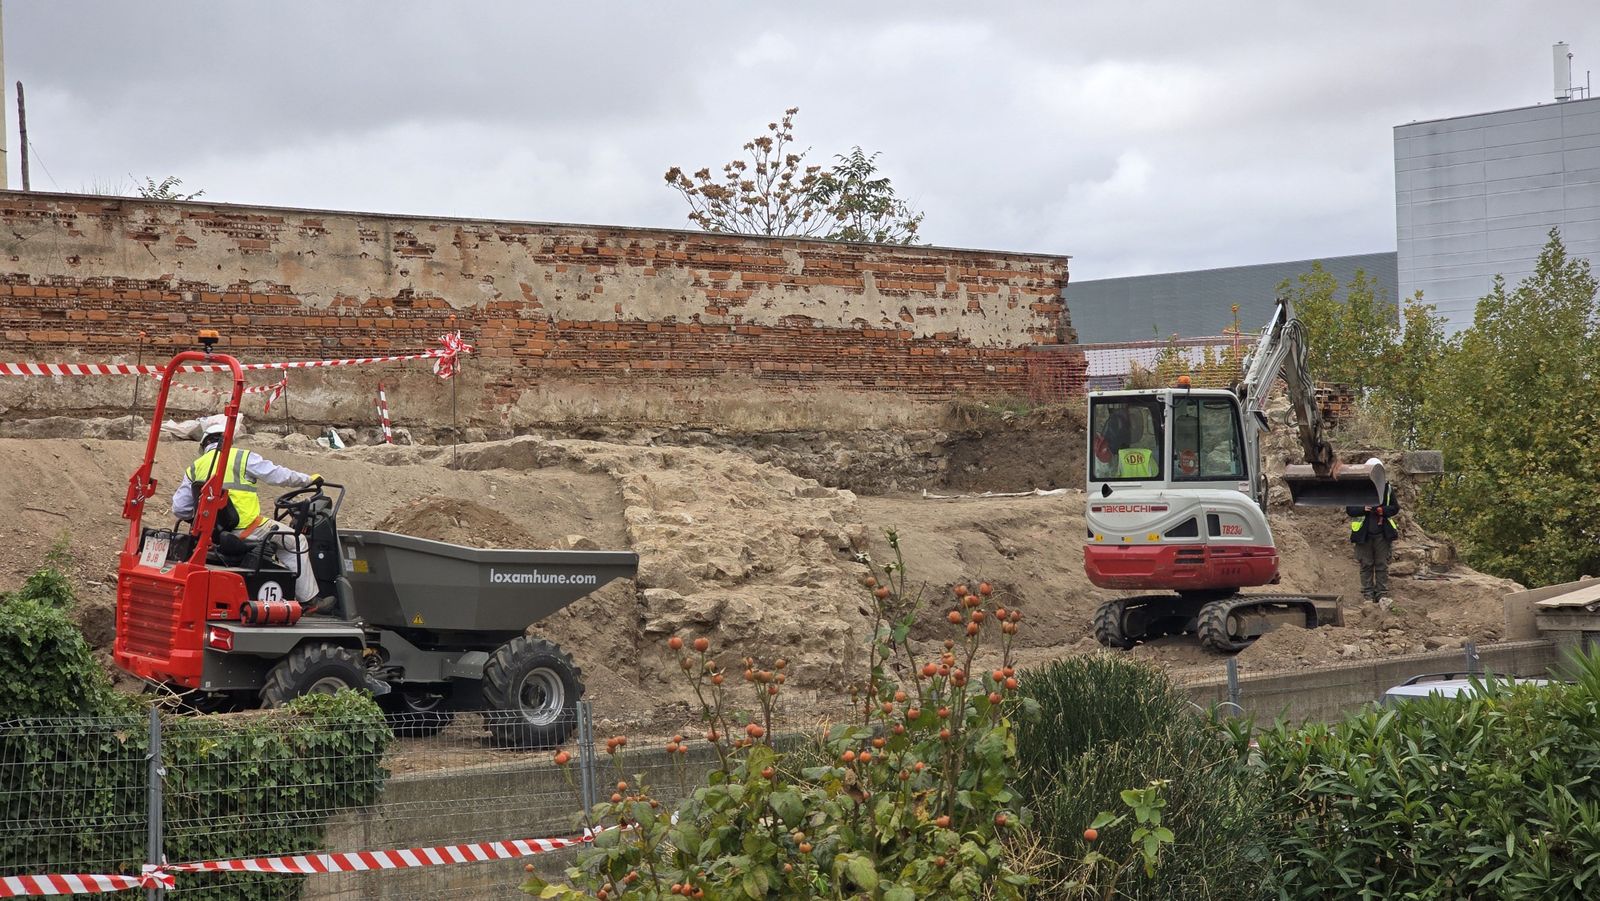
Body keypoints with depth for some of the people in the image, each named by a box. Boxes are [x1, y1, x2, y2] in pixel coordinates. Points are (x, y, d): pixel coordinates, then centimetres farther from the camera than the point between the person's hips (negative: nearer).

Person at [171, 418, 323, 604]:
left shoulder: (194, 468, 10)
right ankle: (308, 600, 9)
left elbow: (179, 509, 9)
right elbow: (279, 476, -1)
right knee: (295, 541, 11)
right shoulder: (242, 457, -3)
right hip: (246, 529, -6)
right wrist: (308, 479, 15)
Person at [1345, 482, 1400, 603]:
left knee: (1382, 565, 4)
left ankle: (1382, 594, 9)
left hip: (1382, 534, 1)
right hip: (1364, 534, -1)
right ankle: (1368, 595, 10)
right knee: (1366, 565, 4)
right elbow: (1349, 509, 1)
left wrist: (1383, 510, -13)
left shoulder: (1387, 489, 4)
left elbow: (1395, 508, 8)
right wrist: (1363, 509, -19)